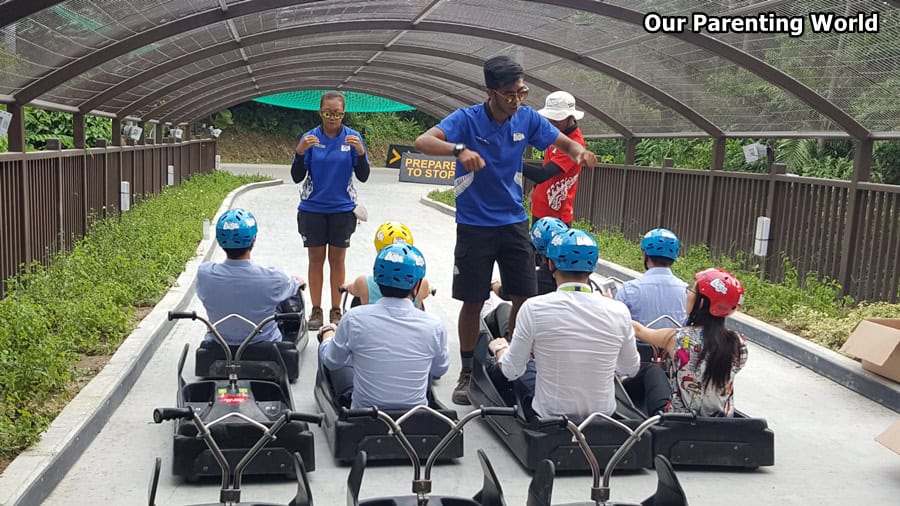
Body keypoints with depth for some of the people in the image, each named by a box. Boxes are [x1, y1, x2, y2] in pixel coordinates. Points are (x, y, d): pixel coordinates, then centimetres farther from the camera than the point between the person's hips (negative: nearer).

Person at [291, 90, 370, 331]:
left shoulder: (352, 137, -4)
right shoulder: (310, 137, -4)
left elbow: (363, 177, -6)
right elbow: (297, 177, -5)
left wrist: (360, 152, -23)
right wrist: (300, 152, -22)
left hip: (342, 209, 0)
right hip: (313, 209, 0)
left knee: (337, 259, 6)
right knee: (316, 259, 6)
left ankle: (336, 311, 15)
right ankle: (316, 310, 15)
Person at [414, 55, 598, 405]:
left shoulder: (528, 119, -3)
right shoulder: (467, 119, -14)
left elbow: (565, 142, 8)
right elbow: (423, 142, -27)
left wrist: (579, 153, -17)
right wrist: (459, 149, -46)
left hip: (514, 222, 4)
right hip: (474, 226, -3)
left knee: (525, 298, 4)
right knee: (473, 302, 3)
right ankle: (467, 373, 20)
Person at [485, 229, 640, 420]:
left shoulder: (533, 308, -19)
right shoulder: (618, 311, -13)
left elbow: (512, 371, -7)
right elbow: (630, 369, 4)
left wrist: (499, 348, 14)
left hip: (547, 416, -2)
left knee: (523, 366, 27)